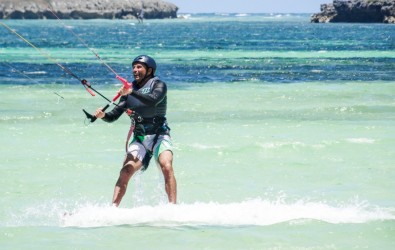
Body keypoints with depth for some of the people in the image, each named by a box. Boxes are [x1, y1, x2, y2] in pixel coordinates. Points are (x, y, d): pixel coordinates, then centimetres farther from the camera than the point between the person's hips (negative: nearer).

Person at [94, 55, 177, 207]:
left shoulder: (158, 85, -2)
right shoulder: (129, 89, 12)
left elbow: (153, 100, -26)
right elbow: (114, 116, 7)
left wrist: (132, 92, -36)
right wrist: (102, 115, -15)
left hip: (159, 136, -4)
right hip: (139, 139, 4)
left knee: (166, 166, -28)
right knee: (125, 172, -15)